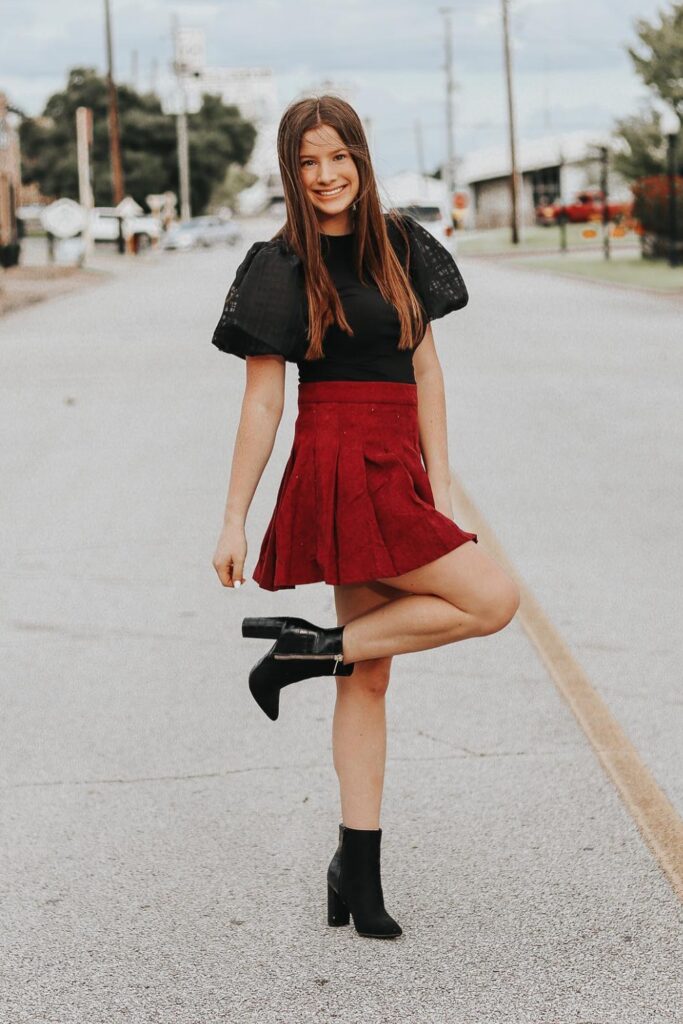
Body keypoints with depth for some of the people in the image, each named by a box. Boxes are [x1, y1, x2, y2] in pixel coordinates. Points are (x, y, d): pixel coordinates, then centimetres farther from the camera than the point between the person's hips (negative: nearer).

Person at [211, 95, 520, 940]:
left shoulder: (400, 245, 12)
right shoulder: (281, 267, -4)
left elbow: (426, 369, 12)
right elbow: (261, 403, -4)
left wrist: (438, 484, 4)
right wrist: (234, 522, -4)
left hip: (394, 473, 6)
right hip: (339, 470, -6)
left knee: (369, 675, 8)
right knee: (492, 598, -13)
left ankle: (358, 870, 15)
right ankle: (308, 648, -3)